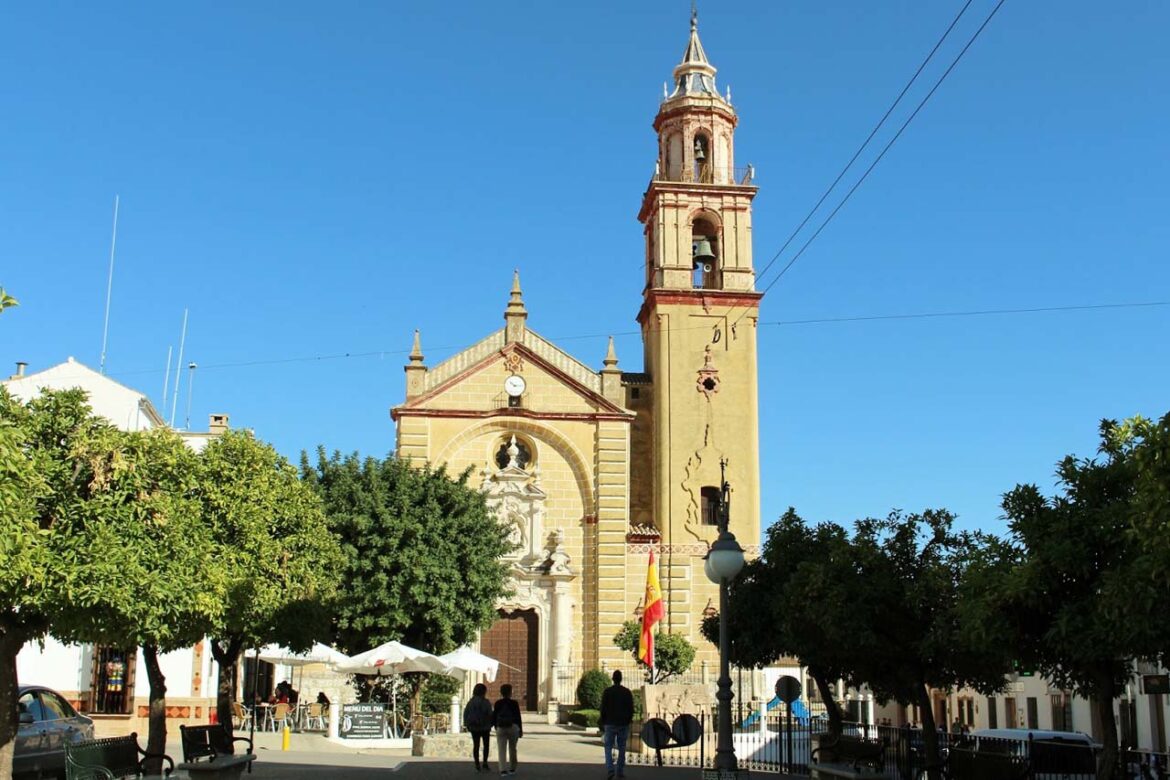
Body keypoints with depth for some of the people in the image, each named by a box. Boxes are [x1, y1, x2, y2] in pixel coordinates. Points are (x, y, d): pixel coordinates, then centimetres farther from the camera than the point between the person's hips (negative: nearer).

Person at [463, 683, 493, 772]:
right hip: (484, 727, -3)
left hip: (473, 727, 3)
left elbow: (465, 713, 4)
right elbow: (490, 714, -14)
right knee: (486, 745, 12)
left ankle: (477, 765, 6)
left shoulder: (470, 702, 1)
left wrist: (467, 724, 11)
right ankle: (484, 762, 0)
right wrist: (490, 724, -2)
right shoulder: (485, 702, -13)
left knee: (476, 745, 8)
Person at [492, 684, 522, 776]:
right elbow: (518, 717, -5)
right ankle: (512, 769, 19)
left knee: (502, 750, 0)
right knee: (512, 749, 13)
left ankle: (503, 770, -10)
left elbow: (494, 717, 3)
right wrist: (520, 730, 3)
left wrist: (496, 727, 18)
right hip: (513, 728, 0)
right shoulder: (514, 703, -6)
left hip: (501, 728, 1)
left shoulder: (498, 704, -1)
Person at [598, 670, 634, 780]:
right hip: (623, 724, 2)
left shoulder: (607, 691, -5)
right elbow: (631, 709, 2)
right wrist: (628, 721, 13)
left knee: (608, 747, 3)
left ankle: (610, 769, -15)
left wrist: (603, 721, 6)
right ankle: (621, 771, 12)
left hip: (610, 724, -2)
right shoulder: (627, 692, 0)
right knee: (622, 748, 11)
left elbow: (603, 709, -5)